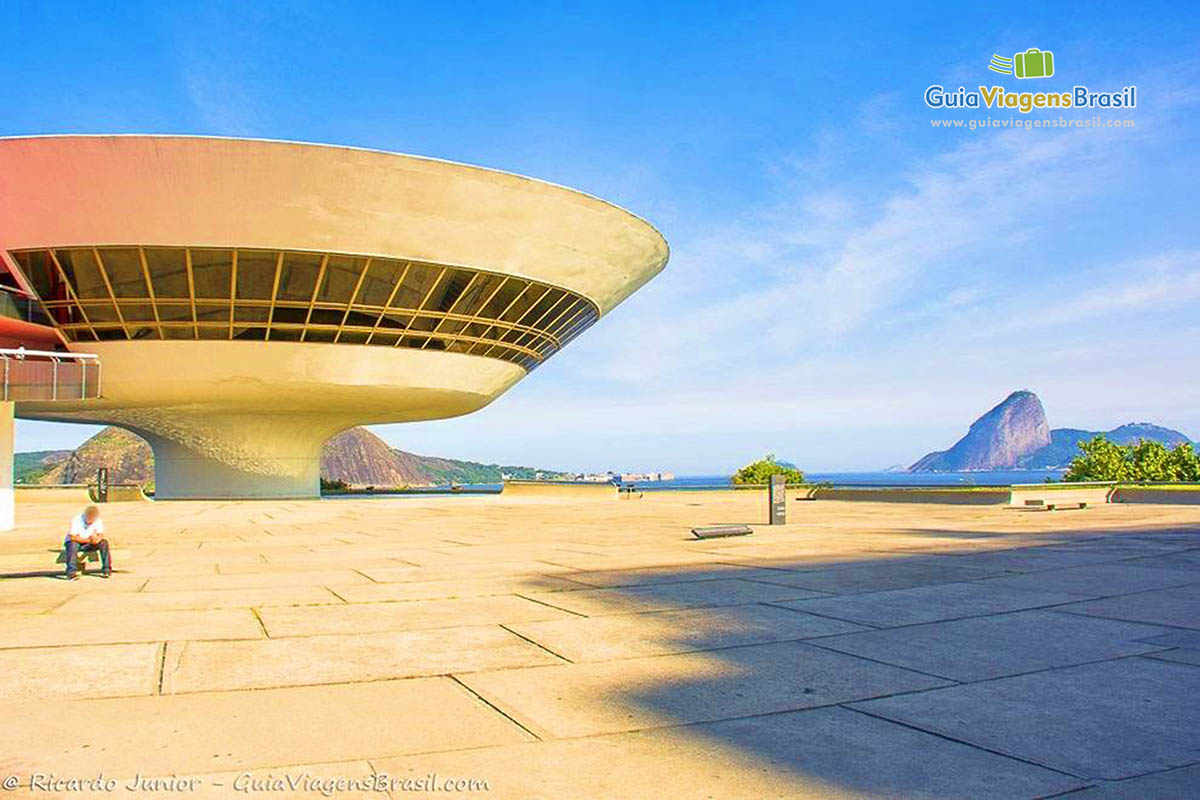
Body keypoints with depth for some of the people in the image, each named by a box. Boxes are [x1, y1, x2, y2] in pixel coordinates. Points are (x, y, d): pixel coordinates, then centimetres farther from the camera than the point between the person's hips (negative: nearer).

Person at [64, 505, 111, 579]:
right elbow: (73, 537, -28)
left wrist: (97, 539, -35)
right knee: (73, 545, -37)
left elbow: (101, 534, -11)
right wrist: (89, 540, -31)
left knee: (104, 542, -19)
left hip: (87, 545, 3)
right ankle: (71, 573, -35)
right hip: (74, 542, -3)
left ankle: (106, 570, -15)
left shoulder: (98, 521, -11)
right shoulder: (76, 520, -23)